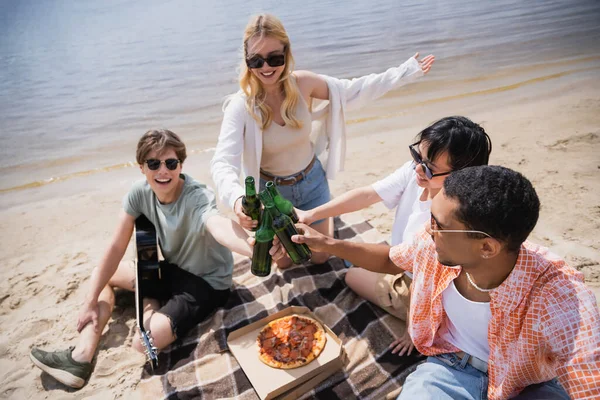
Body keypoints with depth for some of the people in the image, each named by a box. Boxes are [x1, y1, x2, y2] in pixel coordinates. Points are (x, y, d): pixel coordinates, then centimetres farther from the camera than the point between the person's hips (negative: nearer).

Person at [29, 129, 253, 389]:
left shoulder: (198, 198, -31)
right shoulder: (140, 193, -12)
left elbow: (220, 227, -55)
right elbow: (117, 248, -6)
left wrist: (255, 249, -77)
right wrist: (91, 301, -3)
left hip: (208, 282, -7)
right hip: (174, 269, 7)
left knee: (144, 342, -25)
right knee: (101, 275, 12)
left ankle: (152, 306, 8)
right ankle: (81, 357, 3)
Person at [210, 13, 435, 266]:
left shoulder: (303, 83, -17)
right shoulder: (241, 105, -27)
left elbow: (353, 91, -4)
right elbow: (223, 163, -37)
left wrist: (406, 72, -2)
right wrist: (236, 200, -59)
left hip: (312, 181, 2)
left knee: (320, 257, 19)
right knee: (283, 262, 19)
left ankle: (325, 216, 51)